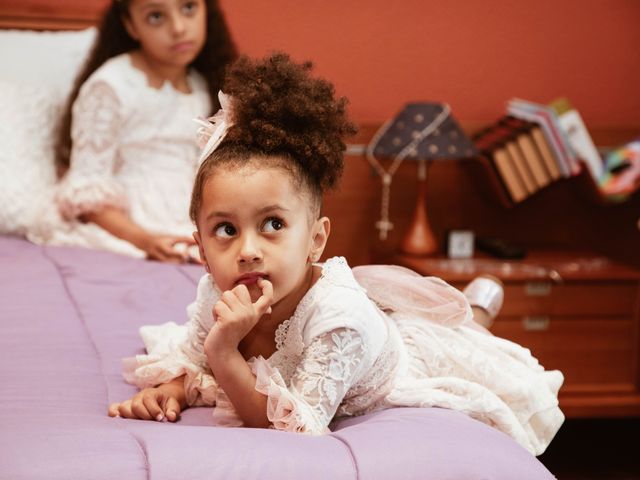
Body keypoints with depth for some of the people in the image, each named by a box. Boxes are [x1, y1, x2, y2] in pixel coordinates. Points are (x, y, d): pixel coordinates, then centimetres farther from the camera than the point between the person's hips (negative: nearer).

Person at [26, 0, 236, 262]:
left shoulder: (203, 90, 11)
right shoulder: (110, 87, -10)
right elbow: (87, 191, -13)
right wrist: (143, 239, -27)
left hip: (186, 223, 6)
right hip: (122, 226, -6)